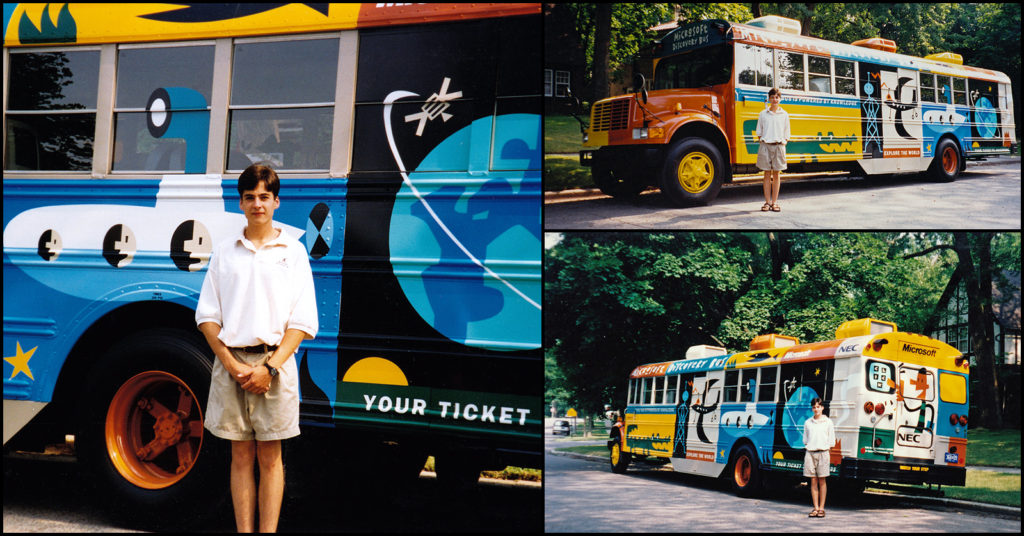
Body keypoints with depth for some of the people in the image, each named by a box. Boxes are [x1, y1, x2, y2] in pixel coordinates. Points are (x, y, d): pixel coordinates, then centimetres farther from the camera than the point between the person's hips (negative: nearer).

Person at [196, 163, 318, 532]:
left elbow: (303, 321, 0)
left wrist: (270, 367, -11)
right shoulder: (225, 252, 10)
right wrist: (232, 365, -6)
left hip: (274, 363, -2)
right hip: (231, 363, 2)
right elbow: (207, 315, 7)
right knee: (241, 456, 5)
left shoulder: (292, 252, 5)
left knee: (270, 457, 2)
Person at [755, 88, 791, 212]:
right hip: (765, 146, 0)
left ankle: (775, 202, 7)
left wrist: (784, 141, -4)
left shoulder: (784, 115, 6)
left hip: (779, 146, 0)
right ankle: (767, 202, 6)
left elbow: (786, 134, 10)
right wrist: (762, 141, -3)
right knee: (767, 174, 2)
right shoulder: (763, 114, 6)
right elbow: (759, 132, 9)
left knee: (776, 174, 3)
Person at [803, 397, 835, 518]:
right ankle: (816, 508, 4)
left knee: (821, 481, -1)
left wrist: (824, 447, 0)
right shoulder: (808, 422, 12)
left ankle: (821, 508, 3)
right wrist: (808, 446, 4)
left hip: (822, 452, -2)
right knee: (813, 481, 2)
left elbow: (831, 440, 6)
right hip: (810, 453, 2)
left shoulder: (828, 422, 5)